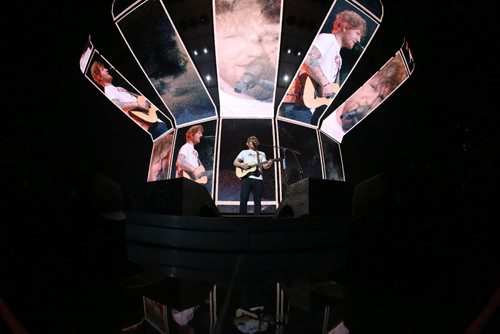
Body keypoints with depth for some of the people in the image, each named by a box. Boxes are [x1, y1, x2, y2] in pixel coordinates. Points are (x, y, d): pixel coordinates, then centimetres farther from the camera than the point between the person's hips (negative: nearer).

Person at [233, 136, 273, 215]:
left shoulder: (262, 154, 22)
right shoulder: (244, 152, 18)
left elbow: (264, 166, 11)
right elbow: (235, 162, 11)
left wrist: (268, 164, -11)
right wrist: (242, 165, -8)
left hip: (258, 179, 2)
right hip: (246, 178, -1)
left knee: (257, 201, -2)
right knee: (243, 200, -7)